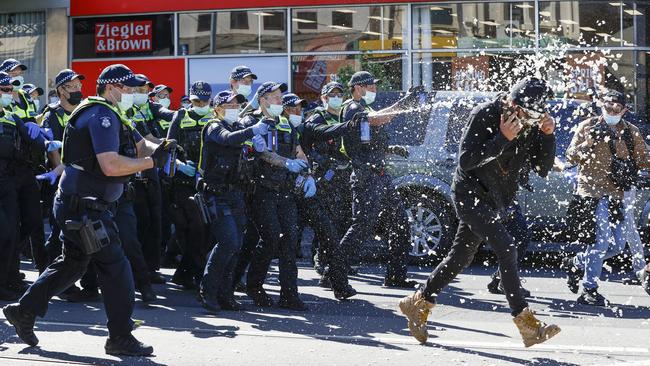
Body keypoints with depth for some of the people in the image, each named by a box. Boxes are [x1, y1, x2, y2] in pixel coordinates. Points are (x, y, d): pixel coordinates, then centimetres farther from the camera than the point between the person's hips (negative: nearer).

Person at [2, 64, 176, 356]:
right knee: (116, 267, -6)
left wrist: (159, 149, -9)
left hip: (78, 205, 11)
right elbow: (111, 165, -28)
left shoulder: (112, 116, 17)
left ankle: (24, 311, 27)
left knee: (71, 264, 20)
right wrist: (152, 161, -20)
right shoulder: (102, 116, -18)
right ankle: (121, 337, 1)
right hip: (83, 208, -11)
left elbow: (142, 146, 14)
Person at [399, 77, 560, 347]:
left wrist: (547, 135, -18)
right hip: (470, 191, -7)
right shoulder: (484, 115, -20)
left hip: (496, 199, 7)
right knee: (506, 249, -20)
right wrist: (502, 139, -32)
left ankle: (418, 304, 31)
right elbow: (465, 161, -24)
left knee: (461, 257, 15)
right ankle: (527, 324, -20)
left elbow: (545, 163, 0)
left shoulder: (531, 123, -2)